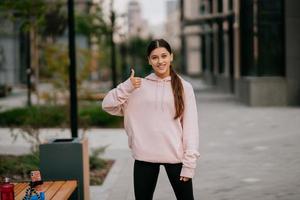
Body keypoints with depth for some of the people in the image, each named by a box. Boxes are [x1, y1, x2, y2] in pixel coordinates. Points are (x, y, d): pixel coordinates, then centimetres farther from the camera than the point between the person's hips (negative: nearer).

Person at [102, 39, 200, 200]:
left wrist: (189, 162, -9)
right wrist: (127, 87, -13)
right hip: (145, 156, 1)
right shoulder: (139, 86, 4)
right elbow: (108, 105, 1)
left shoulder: (183, 87, 0)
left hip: (175, 156, -1)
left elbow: (190, 126, -3)